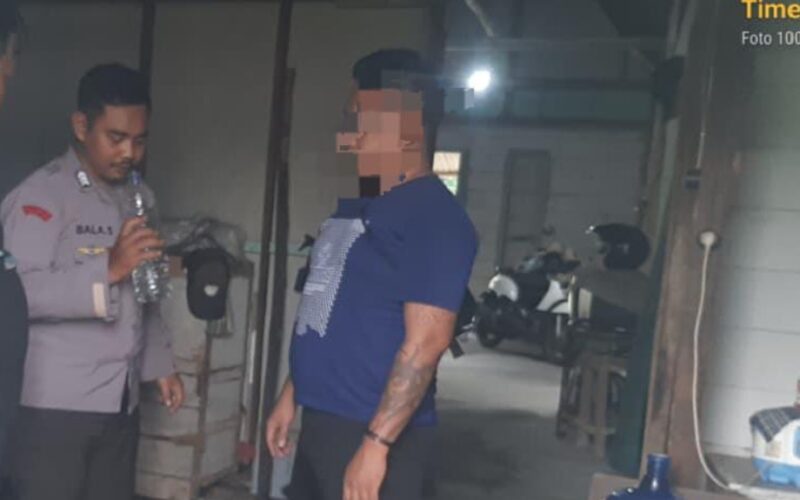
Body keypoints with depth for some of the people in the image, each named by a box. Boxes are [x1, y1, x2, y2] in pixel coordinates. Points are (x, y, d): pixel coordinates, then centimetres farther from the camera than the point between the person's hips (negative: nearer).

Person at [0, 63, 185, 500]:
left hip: (119, 401, 7)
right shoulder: (42, 194, -9)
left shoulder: (138, 198, 15)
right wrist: (107, 269, -27)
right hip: (53, 403, -6)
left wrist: (160, 366, 19)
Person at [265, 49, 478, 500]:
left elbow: (427, 340, -22)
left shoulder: (435, 216, -17)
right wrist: (291, 396, 19)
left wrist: (376, 443, -24)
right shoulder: (355, 206, 12)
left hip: (375, 435, -9)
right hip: (322, 425, 9)